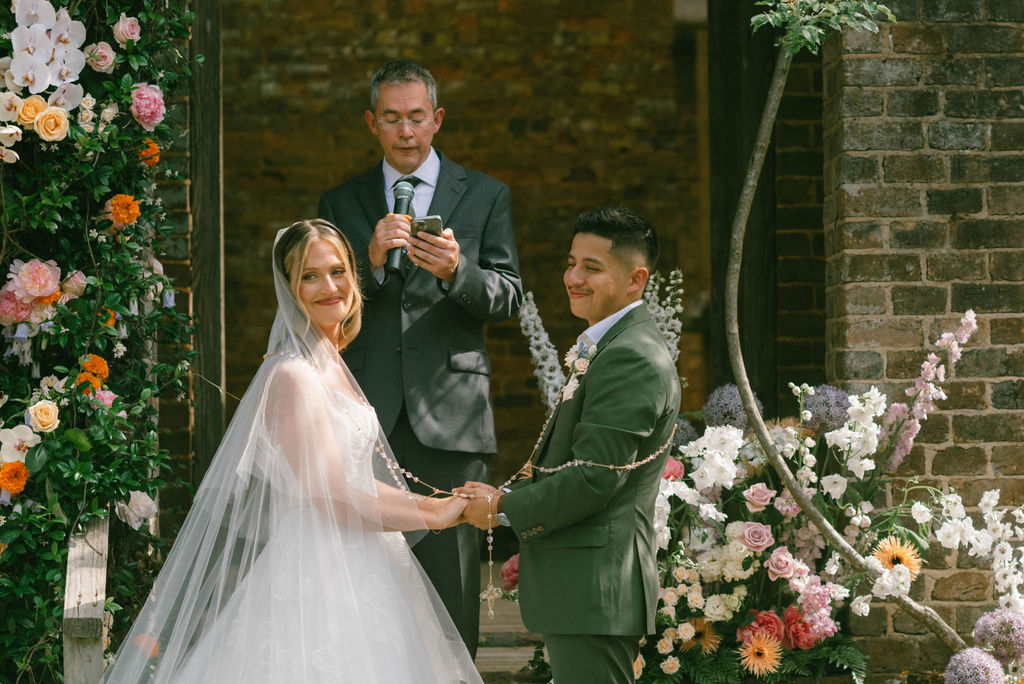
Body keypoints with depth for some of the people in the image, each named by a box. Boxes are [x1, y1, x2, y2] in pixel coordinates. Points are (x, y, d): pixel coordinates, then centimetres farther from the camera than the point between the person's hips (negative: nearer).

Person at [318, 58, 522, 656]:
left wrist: (457, 271, -17)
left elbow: (509, 298, 4)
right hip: (368, 416, 1)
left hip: (450, 413, -1)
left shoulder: (486, 196, 11)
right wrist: (371, 263, -13)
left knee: (452, 573, -4)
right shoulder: (342, 203, 14)